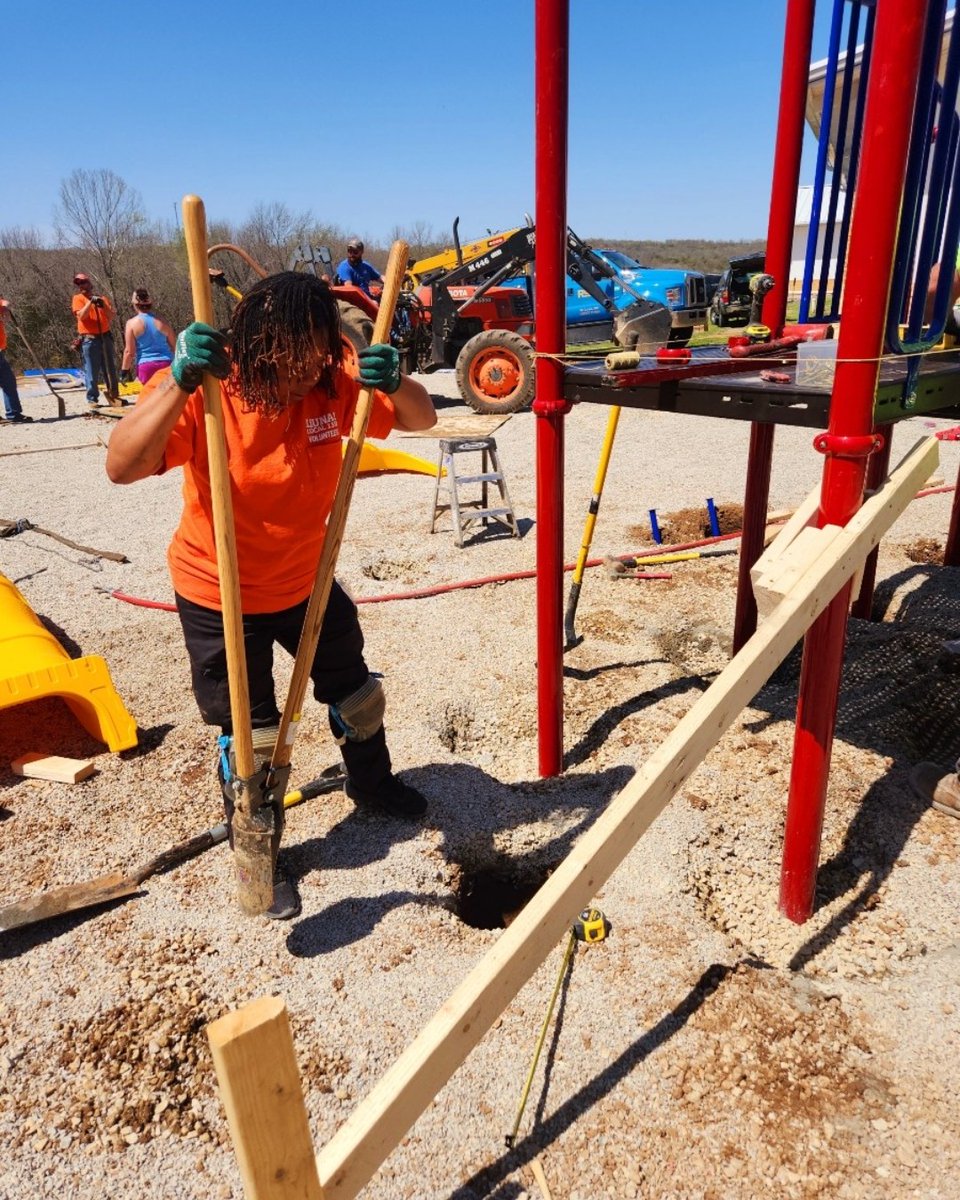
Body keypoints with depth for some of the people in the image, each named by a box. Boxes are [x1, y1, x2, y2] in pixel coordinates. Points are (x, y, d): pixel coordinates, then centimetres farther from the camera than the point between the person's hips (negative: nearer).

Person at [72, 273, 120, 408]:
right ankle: (92, 399, 0)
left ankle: (114, 396, 17)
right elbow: (81, 316, -11)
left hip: (105, 337, 4)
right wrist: (90, 301, -16)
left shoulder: (102, 298, 13)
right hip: (89, 339, -4)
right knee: (92, 372, -4)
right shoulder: (78, 298, 4)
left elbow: (111, 317, 3)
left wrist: (103, 305, -12)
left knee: (110, 369, 9)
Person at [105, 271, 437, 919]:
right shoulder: (205, 393, -24)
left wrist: (396, 382, -29)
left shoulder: (332, 386, -12)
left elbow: (421, 418, -7)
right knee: (251, 739, 5)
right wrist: (180, 383, -49)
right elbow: (122, 466, -37)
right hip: (220, 598, -4)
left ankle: (371, 782, 52)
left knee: (357, 694, 21)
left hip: (308, 582, 5)